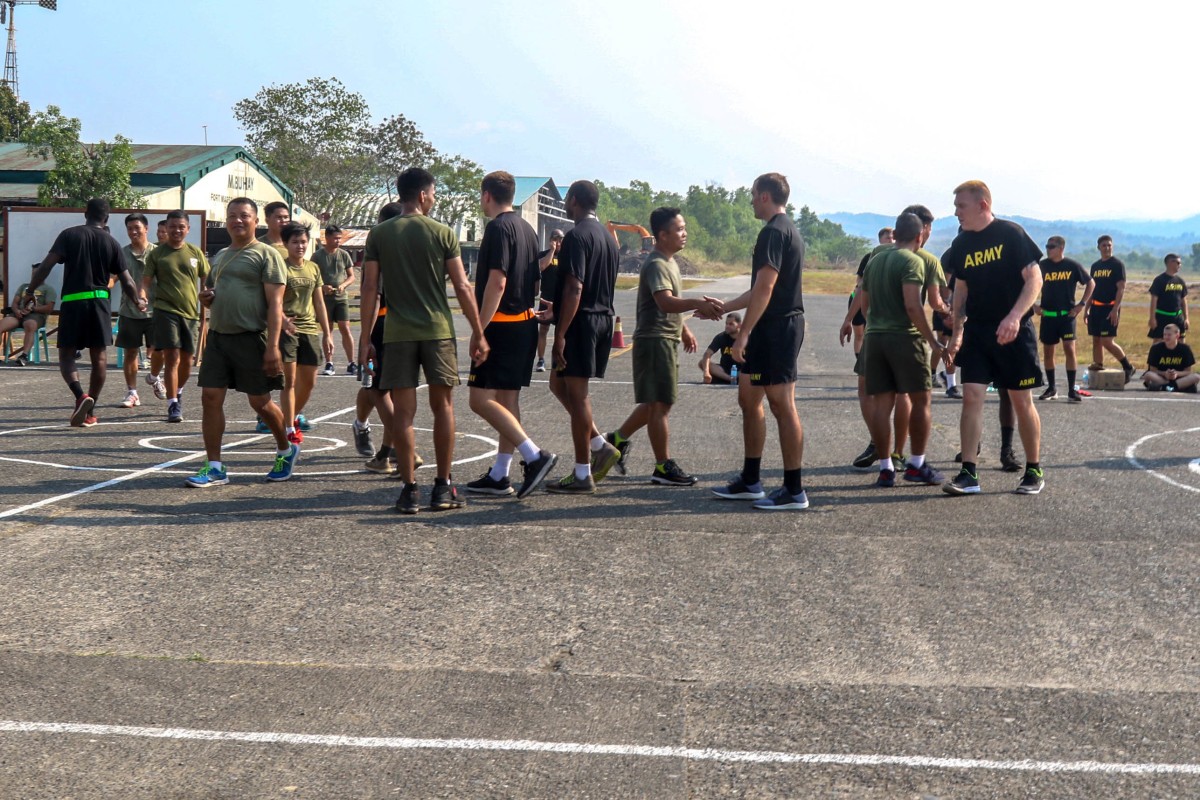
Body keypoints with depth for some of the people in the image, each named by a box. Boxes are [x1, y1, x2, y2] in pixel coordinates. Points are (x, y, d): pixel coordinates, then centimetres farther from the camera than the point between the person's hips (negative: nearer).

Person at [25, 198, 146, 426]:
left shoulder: (69, 235, 1)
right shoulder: (111, 243, 6)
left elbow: (46, 265, -9)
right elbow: (127, 281, 5)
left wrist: (30, 291, -1)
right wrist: (138, 302, 22)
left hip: (72, 301, -2)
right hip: (99, 301, 2)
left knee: (66, 354, 5)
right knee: (99, 356, 9)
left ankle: (81, 396, -20)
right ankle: (89, 412, 11)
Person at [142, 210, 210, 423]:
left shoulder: (195, 253, 9)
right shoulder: (157, 253, 2)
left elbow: (207, 280, 14)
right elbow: (146, 281, 1)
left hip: (190, 312, 3)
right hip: (165, 311, -3)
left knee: (187, 360, 11)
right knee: (172, 357, -11)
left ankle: (178, 393, 37)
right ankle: (173, 405, -6)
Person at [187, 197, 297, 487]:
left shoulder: (266, 254, -4)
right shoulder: (219, 257, 18)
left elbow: (275, 303, -12)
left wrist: (272, 346, -20)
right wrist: (205, 298, 4)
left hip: (251, 338, -6)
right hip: (218, 336, 7)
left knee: (260, 402, 3)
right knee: (211, 397, -2)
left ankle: (287, 451, 27)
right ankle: (215, 468, 3)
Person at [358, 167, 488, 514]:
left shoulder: (379, 234, 3)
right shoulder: (442, 233, 0)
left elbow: (370, 287, 1)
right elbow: (462, 287, -1)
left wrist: (365, 335, 6)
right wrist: (478, 334, 4)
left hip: (397, 333, 1)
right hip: (438, 330, -1)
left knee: (403, 412, 3)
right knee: (443, 407, 9)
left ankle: (410, 489, 2)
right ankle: (443, 488, 11)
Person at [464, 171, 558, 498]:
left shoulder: (498, 228, -12)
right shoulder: (527, 228, 16)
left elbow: (497, 282, -20)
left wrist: (479, 329, -19)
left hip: (502, 324, -9)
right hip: (525, 322, 9)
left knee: (481, 399, -10)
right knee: (507, 399, 11)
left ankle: (535, 456, -17)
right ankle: (500, 475, 14)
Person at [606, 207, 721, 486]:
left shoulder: (669, 262, 15)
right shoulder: (656, 265, -18)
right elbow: (665, 302, -33)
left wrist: (684, 329, 25)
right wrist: (697, 303, -47)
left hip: (666, 340, 10)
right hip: (654, 340, -10)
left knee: (657, 402, 16)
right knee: (660, 403, -5)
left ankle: (617, 439, 26)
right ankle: (663, 467, -1)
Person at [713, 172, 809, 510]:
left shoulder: (774, 232, -14)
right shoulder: (789, 230, 18)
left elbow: (765, 288, -22)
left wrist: (743, 333, -22)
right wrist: (723, 307, 31)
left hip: (776, 329, -11)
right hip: (775, 328, 11)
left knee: (782, 406, -7)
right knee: (748, 399, 16)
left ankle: (794, 491, -3)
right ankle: (750, 481, 22)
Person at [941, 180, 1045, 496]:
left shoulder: (1011, 234, -9)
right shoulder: (961, 244, 7)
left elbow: (1034, 279, -11)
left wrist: (1014, 317, -24)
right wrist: (957, 333, 10)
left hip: (1014, 332, -4)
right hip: (977, 331, 4)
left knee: (1021, 400, 3)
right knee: (971, 396, -6)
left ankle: (1034, 472, 17)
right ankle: (968, 474, -4)